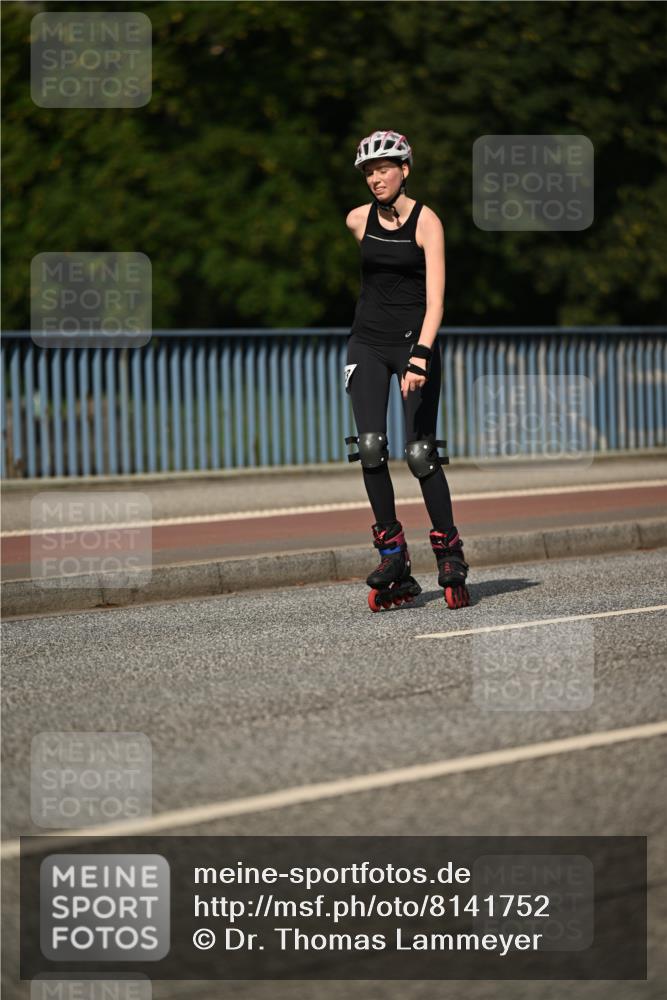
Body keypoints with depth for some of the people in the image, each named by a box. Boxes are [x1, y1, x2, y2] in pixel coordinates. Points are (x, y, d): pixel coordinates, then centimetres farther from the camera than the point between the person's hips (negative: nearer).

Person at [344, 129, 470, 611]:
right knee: (369, 447, -11)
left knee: (422, 454, -6)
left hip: (415, 340, -4)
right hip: (368, 341, 4)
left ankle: (450, 553, 7)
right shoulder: (358, 221, 3)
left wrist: (421, 356, -30)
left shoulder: (426, 221, -10)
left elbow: (436, 299, -19)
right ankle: (392, 552, -4)